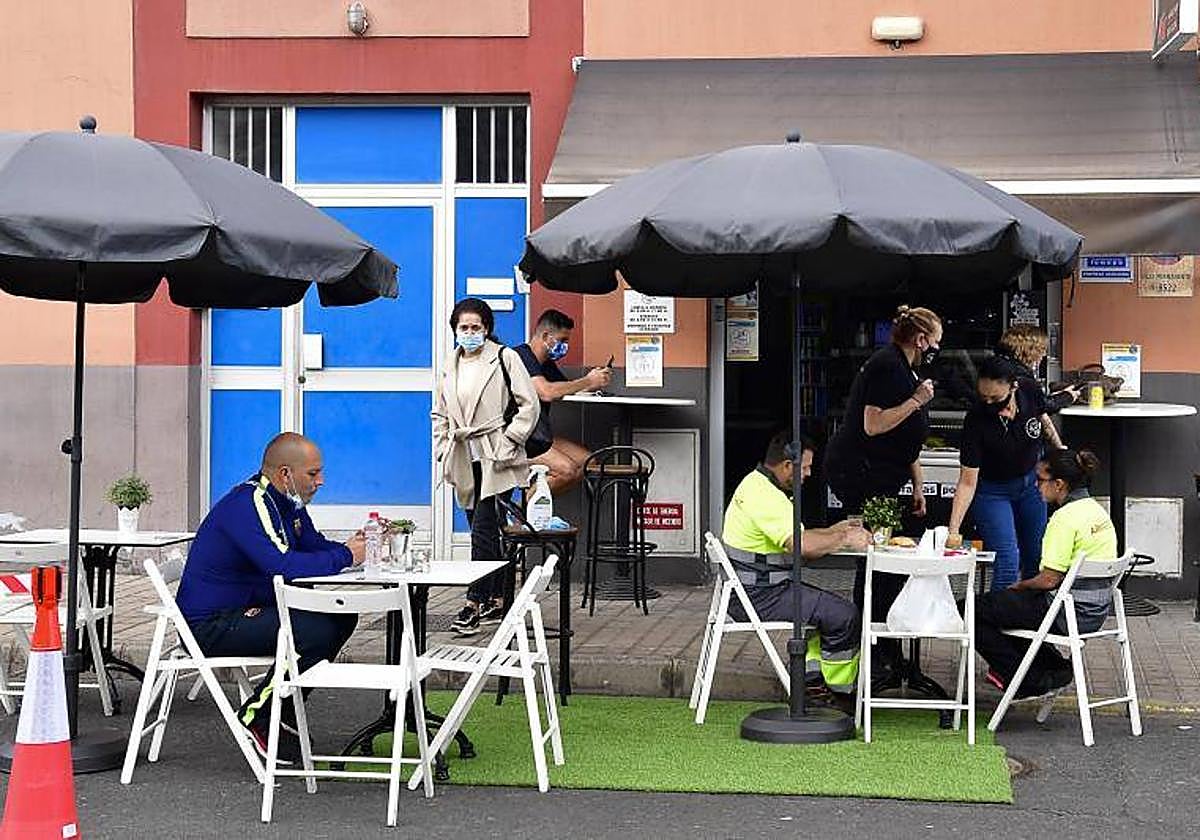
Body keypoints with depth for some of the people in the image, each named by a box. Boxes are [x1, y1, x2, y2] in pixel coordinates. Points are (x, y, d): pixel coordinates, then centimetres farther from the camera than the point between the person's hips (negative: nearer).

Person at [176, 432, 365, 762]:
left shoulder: (286, 502, 9)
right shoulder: (247, 506, -23)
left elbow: (316, 546, 18)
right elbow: (285, 566, -35)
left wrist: (350, 547, -5)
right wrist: (345, 556, -21)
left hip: (249, 609, 10)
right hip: (211, 626, -10)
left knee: (342, 617, 2)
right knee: (318, 631, -24)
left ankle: (283, 714, 8)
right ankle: (257, 716, -7)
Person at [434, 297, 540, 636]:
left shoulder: (504, 358, -3)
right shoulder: (451, 364, 14)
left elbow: (529, 405, -5)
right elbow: (440, 414, 22)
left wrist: (508, 441, -11)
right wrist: (443, 451, 12)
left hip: (495, 457, -6)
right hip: (464, 458, 6)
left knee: (483, 528, -13)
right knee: (484, 530, 9)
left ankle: (475, 603, -15)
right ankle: (496, 601, 16)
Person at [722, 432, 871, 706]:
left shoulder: (756, 484, 14)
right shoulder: (765, 496, -22)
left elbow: (794, 537, 22)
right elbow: (802, 545, -30)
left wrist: (833, 531, 13)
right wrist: (845, 539, -16)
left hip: (752, 589, 11)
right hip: (758, 597, -11)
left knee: (825, 607, 24)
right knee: (843, 614, -10)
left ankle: (811, 678, 20)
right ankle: (842, 693, 3)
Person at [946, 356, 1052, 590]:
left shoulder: (1032, 394, -24)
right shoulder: (976, 420, -32)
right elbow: (967, 483, -28)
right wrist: (953, 530, -34)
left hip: (1031, 481, 4)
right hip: (993, 491, -4)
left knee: (1037, 559, 12)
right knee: (1007, 562, -16)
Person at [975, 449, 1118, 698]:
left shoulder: (1065, 518, -20)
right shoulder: (1097, 510, 9)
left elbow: (1050, 580, -21)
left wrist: (1020, 586, -1)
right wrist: (1024, 587, 17)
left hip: (1070, 613, -10)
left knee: (973, 610, -3)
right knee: (1001, 603, 29)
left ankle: (1032, 682, 3)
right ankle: (1056, 669, 21)